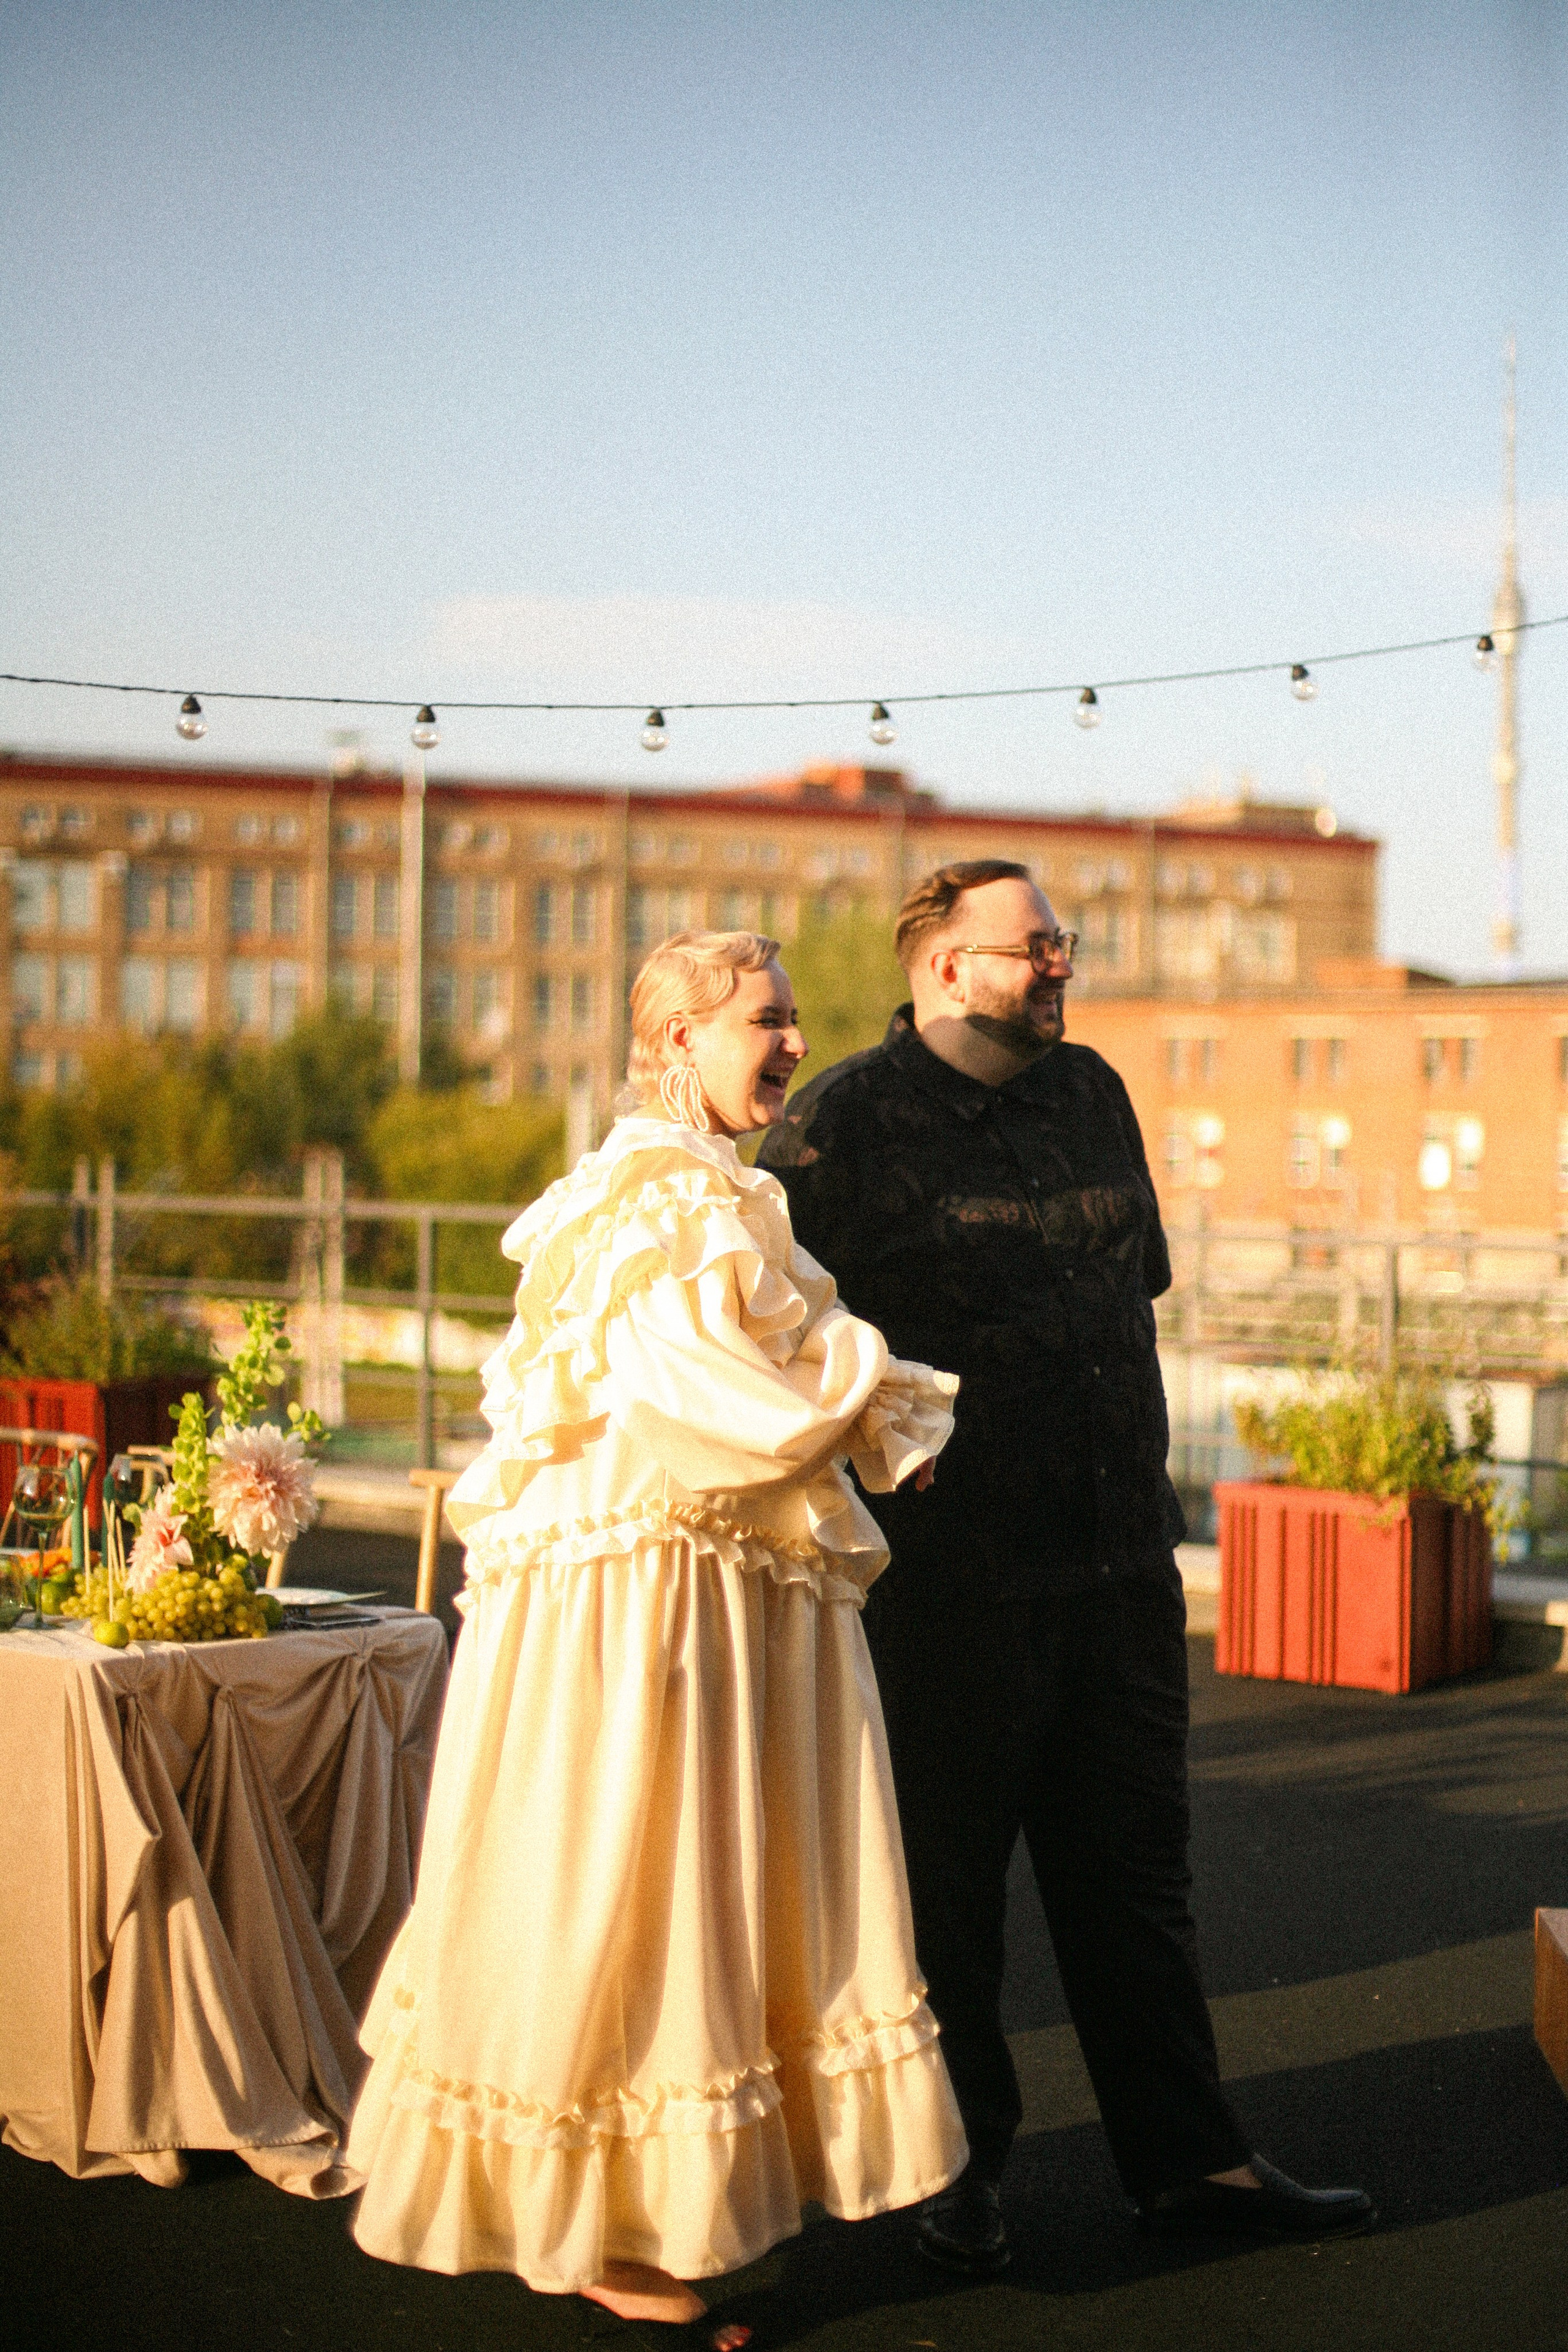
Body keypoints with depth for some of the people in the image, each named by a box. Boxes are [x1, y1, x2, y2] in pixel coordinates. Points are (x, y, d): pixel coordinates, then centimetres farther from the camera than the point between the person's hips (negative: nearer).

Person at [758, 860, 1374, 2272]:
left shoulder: (1093, 1096, 12)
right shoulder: (842, 1123, -7)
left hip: (1118, 1558, 6)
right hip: (946, 1570, -6)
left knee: (1135, 1866, 11)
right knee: (948, 1881, 5)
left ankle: (1186, 2159, 19)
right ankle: (960, 2165, 20)